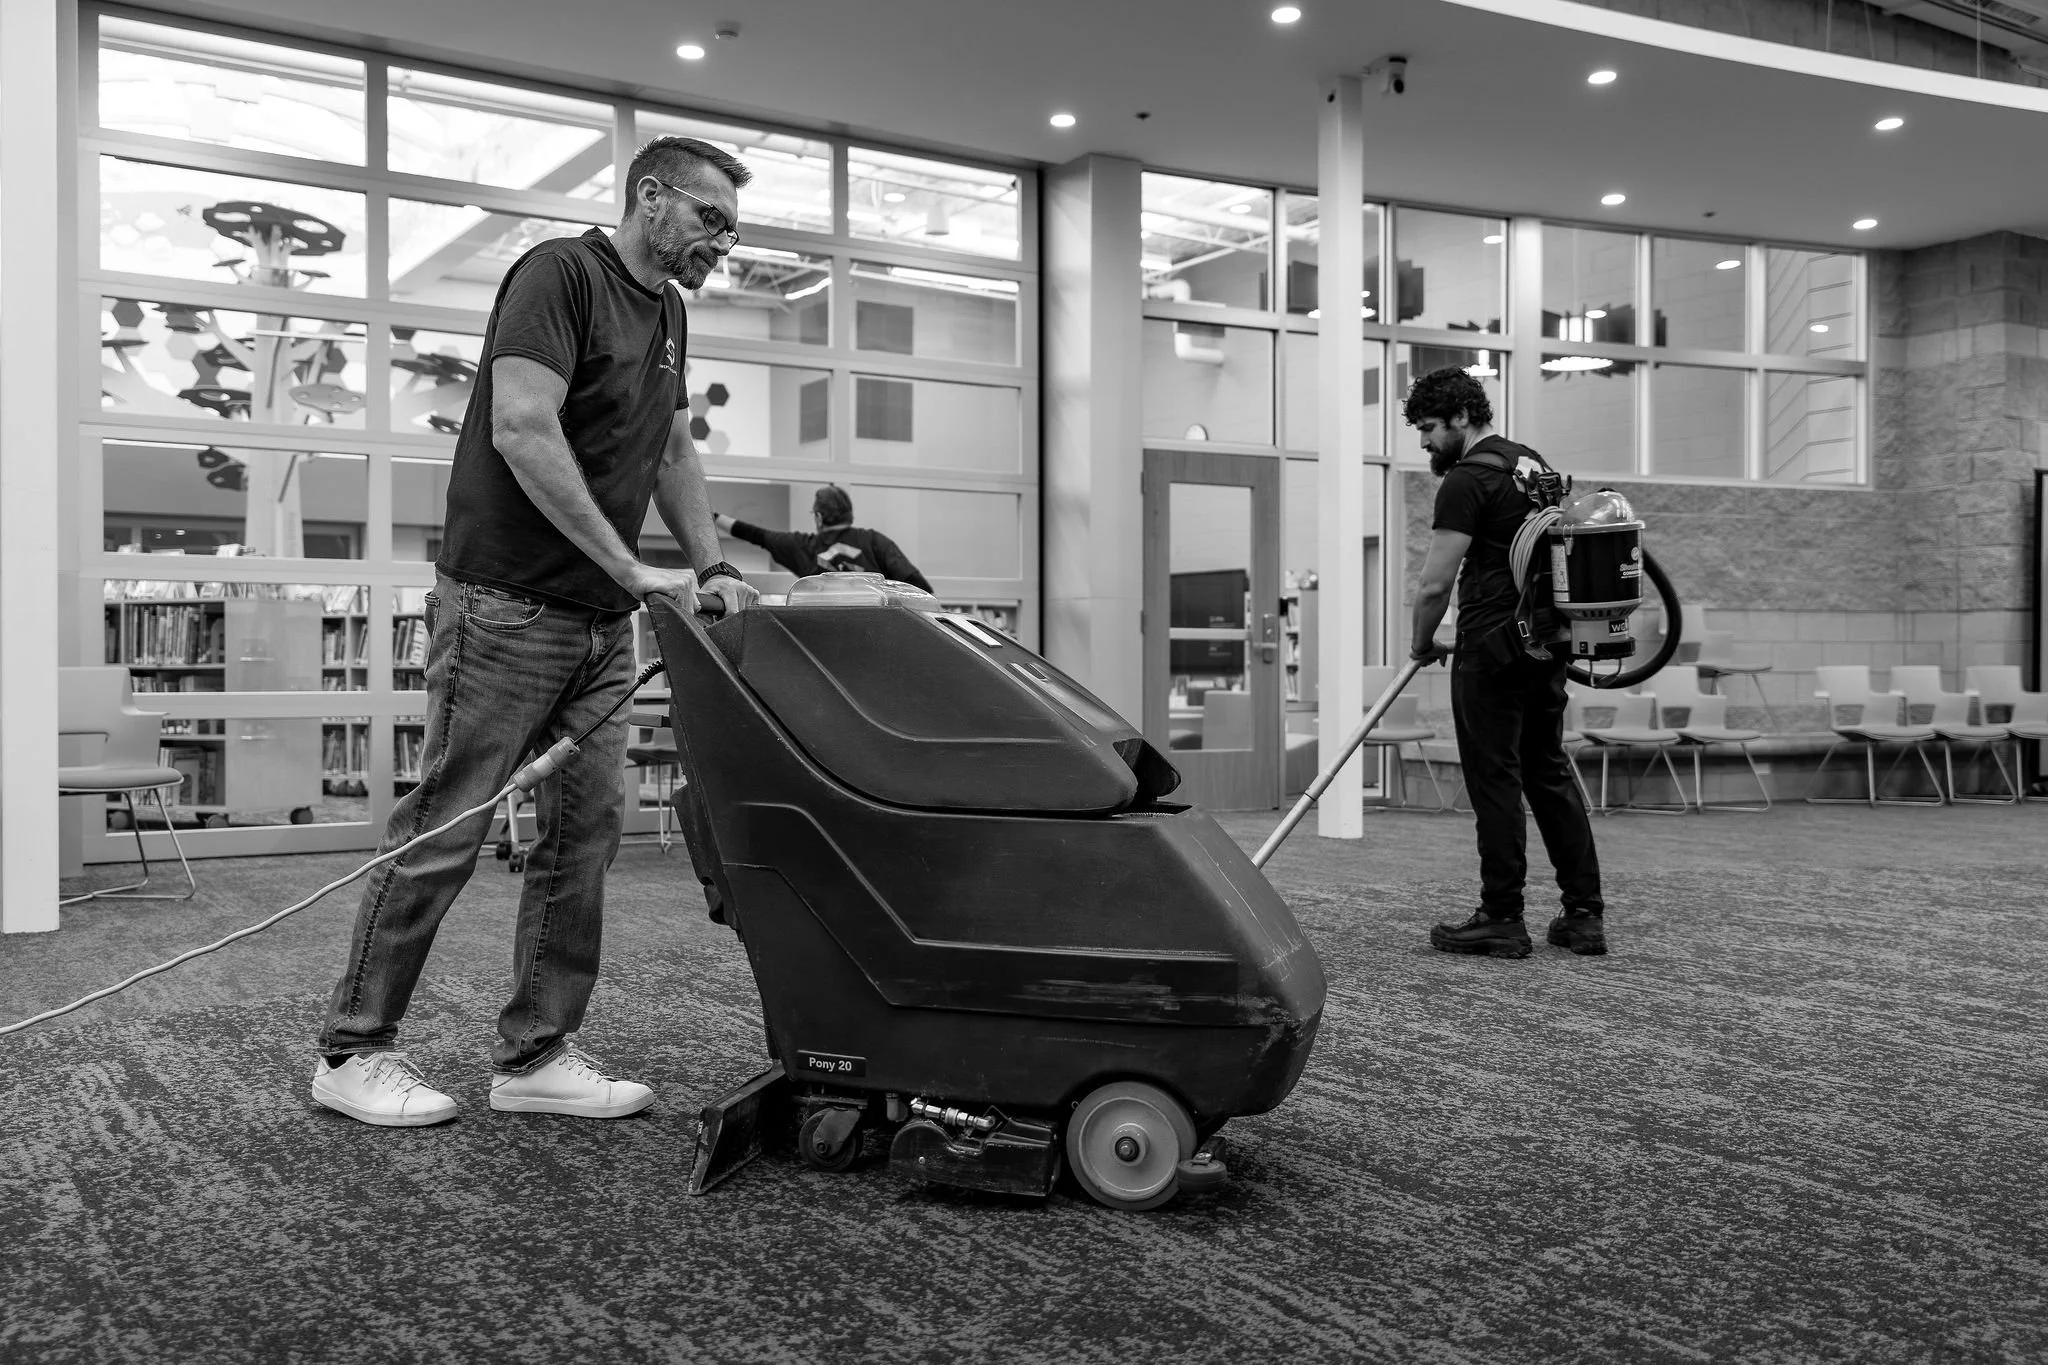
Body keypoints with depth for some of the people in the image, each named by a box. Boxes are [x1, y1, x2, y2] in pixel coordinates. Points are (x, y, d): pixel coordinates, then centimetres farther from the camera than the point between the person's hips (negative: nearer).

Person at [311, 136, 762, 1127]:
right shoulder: (560, 274, -10)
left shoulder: (668, 314, 18)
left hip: (600, 622, 9)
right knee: (445, 830, -3)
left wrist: (710, 570, 10)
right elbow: (522, 429, -21)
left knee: (585, 834, 7)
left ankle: (536, 1054, 15)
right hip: (508, 606, -9)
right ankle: (352, 1051, 10)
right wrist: (635, 569, -21)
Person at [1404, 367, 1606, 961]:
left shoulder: (1467, 479, -12)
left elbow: (1435, 585, -15)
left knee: (1495, 781, -2)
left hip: (1493, 645, -9)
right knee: (1550, 772, 12)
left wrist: (1421, 643, 2)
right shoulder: (1534, 462, 17)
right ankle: (1585, 914, 13)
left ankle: (1502, 919, 3)